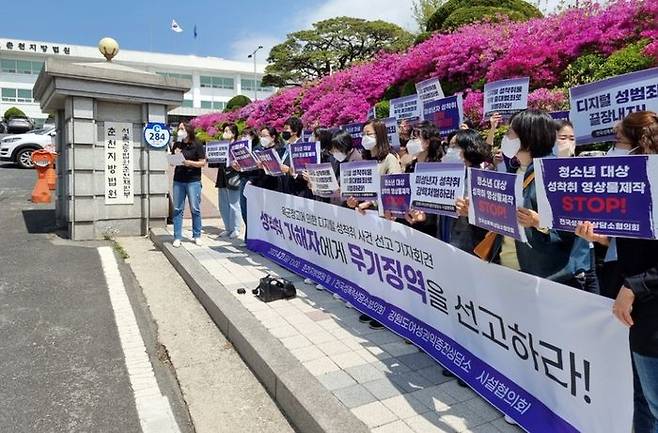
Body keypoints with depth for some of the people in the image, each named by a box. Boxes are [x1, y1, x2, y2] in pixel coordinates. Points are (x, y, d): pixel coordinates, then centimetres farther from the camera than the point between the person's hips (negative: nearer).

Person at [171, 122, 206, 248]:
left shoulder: (197, 146, -3)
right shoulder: (176, 145, 11)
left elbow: (203, 162, -5)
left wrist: (190, 163, -19)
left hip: (193, 181, -4)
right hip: (178, 180, 4)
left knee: (195, 209, 1)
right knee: (177, 210, 4)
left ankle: (197, 236, 13)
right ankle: (177, 237, 9)